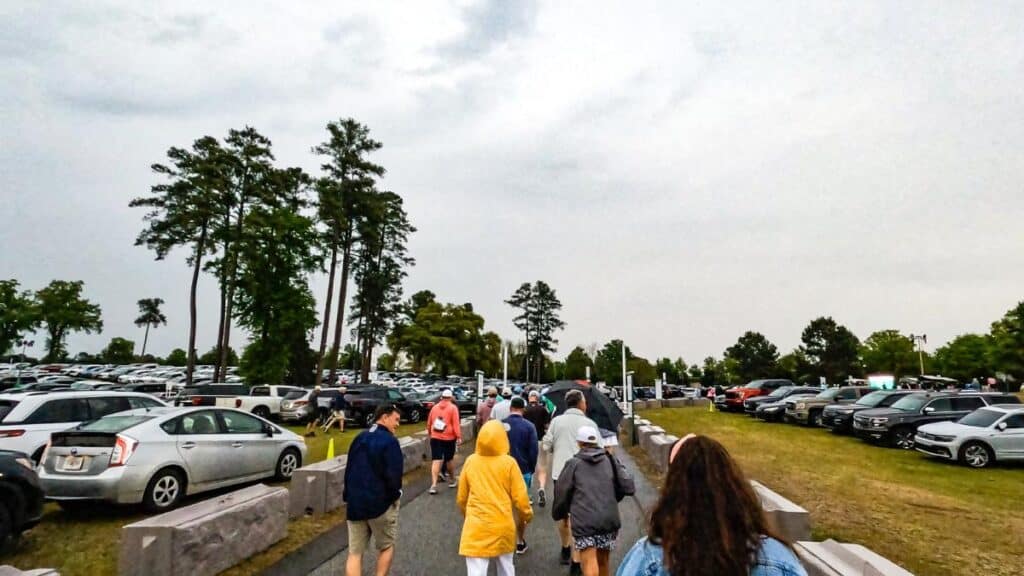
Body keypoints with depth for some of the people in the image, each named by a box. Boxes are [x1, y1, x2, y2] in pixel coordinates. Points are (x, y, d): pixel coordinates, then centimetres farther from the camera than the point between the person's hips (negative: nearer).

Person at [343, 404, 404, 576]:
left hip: (355, 502, 6)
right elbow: (393, 474, -18)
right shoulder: (389, 441, -14)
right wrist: (395, 493, -1)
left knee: (354, 552, 10)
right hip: (381, 502, -6)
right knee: (386, 547, 16)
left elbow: (349, 469, 14)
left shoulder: (359, 438, 10)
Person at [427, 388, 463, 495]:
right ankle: (452, 480, 30)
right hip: (449, 438, -2)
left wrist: (430, 433, 28)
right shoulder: (453, 408, -5)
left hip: (435, 438, 2)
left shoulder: (435, 407, 7)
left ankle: (434, 484, -13)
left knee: (436, 460, -1)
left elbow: (429, 423, 14)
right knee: (450, 459, 15)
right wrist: (459, 436, -10)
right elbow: (456, 423, -12)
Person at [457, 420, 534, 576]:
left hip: (476, 527, 0)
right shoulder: (509, 463, -10)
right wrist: (527, 515, 14)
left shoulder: (470, 461, -4)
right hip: (503, 526, 0)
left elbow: (461, 497, 7)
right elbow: (519, 497, -5)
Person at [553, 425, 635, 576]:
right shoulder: (610, 460, 8)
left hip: (584, 522, -4)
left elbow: (561, 493, 3)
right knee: (603, 561, 21)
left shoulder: (573, 464, 1)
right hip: (609, 519, 4)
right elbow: (628, 487, 4)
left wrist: (558, 514, 22)